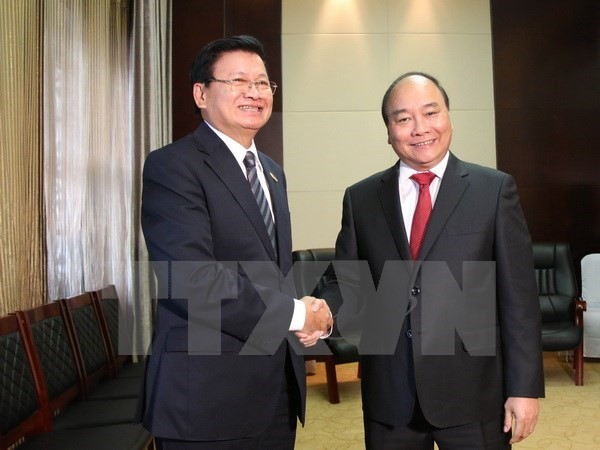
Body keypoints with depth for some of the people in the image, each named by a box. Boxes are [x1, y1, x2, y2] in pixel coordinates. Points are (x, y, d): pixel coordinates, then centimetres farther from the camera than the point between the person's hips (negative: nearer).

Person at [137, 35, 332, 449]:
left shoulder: (272, 172, 14)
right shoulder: (172, 166, -12)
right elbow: (193, 280, -24)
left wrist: (308, 312, -2)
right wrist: (295, 314, -14)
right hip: (208, 398, -7)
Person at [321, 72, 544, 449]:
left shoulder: (495, 189, -2)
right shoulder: (361, 198, 4)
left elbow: (518, 296, -4)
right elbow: (349, 284, 4)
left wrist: (525, 387, -5)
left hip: (473, 391, -1)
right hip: (389, 394, 2)